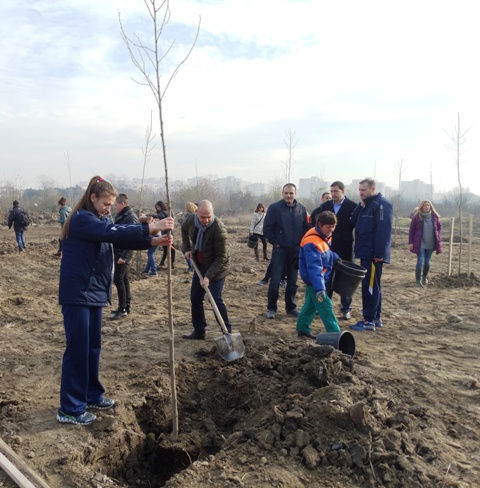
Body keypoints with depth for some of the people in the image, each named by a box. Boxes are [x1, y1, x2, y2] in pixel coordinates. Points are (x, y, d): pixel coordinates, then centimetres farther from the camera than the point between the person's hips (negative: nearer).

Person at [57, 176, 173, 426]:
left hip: (93, 292, 9)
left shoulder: (99, 220, 13)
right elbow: (115, 233, -29)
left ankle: (92, 395, 29)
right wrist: (151, 227, -30)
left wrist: (154, 241, -11)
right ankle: (69, 408, 7)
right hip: (77, 294, -9)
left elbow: (123, 239, 4)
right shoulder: (81, 219, -16)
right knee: (77, 349, -3)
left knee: (93, 347, 15)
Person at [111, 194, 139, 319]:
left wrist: (124, 256, -24)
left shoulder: (131, 218, -15)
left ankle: (122, 309, -1)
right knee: (124, 279, 13)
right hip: (118, 252, 9)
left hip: (123, 253, -9)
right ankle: (126, 306, 21)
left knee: (118, 279, -8)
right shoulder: (120, 216, 14)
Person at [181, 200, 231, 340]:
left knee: (216, 300, -9)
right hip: (200, 265, 7)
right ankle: (199, 331, 23)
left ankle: (227, 332, 5)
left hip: (216, 267, -7)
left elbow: (221, 257, -27)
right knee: (195, 298, 9)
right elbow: (184, 230, 15)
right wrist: (187, 248, 4)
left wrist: (208, 276, -31)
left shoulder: (219, 229, -30)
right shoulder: (191, 220, -11)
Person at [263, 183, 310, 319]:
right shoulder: (274, 208, -7)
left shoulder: (301, 208, 3)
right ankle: (271, 308, 9)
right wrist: (275, 243, -8)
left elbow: (306, 227, 8)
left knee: (293, 281, 12)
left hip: (296, 251, 4)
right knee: (275, 280, -3)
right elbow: (267, 228, -7)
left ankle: (291, 308, 23)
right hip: (279, 250, -3)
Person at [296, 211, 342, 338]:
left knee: (311, 304, 18)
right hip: (314, 280, -10)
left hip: (317, 280, 10)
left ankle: (302, 328, 30)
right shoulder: (312, 243, -28)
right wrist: (319, 288, -42)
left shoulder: (323, 237, 4)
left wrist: (337, 259, 5)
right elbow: (314, 267, -36)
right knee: (326, 307, -7)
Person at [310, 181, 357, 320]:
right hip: (328, 246, 4)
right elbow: (315, 215, 19)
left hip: (345, 248, -3)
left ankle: (346, 309, 15)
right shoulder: (326, 205, 3)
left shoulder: (352, 206, -10)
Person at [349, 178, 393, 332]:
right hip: (365, 252, 9)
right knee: (372, 286, 14)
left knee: (370, 286, -7)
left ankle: (369, 321, -3)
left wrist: (379, 253, -24)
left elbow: (384, 231, -20)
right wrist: (360, 207, -2)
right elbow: (353, 222, 11)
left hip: (373, 254, -9)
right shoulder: (365, 205, 19)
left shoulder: (382, 204, -11)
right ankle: (376, 318, 22)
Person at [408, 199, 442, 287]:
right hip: (420, 243, -3)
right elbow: (412, 230, -3)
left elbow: (439, 227, 13)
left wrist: (438, 239, 4)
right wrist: (410, 242, -6)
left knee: (427, 262, 11)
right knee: (420, 261, -10)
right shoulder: (417, 216, -6)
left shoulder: (435, 216, 2)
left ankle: (424, 278, 31)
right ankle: (418, 280, 0)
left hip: (431, 243, 3)